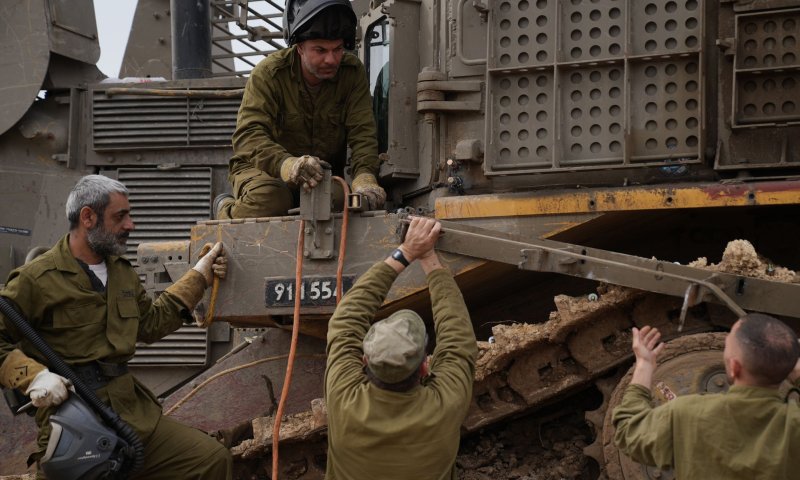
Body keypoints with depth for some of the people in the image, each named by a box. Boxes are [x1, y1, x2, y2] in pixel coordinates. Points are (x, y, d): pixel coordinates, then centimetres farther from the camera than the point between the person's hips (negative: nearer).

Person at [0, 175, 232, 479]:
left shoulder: (122, 272, 19)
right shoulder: (36, 278, -7)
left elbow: (150, 324, 26)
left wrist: (198, 277, 27)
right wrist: (34, 376, -21)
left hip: (133, 413, 7)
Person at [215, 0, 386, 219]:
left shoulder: (353, 72, -8)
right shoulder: (269, 72, -18)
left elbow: (362, 133, -17)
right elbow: (248, 135, -30)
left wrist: (365, 177, -40)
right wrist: (287, 164, -52)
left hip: (324, 175, 3)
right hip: (265, 169, -2)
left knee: (340, 201, -31)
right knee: (269, 200, -36)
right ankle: (227, 210, 0)